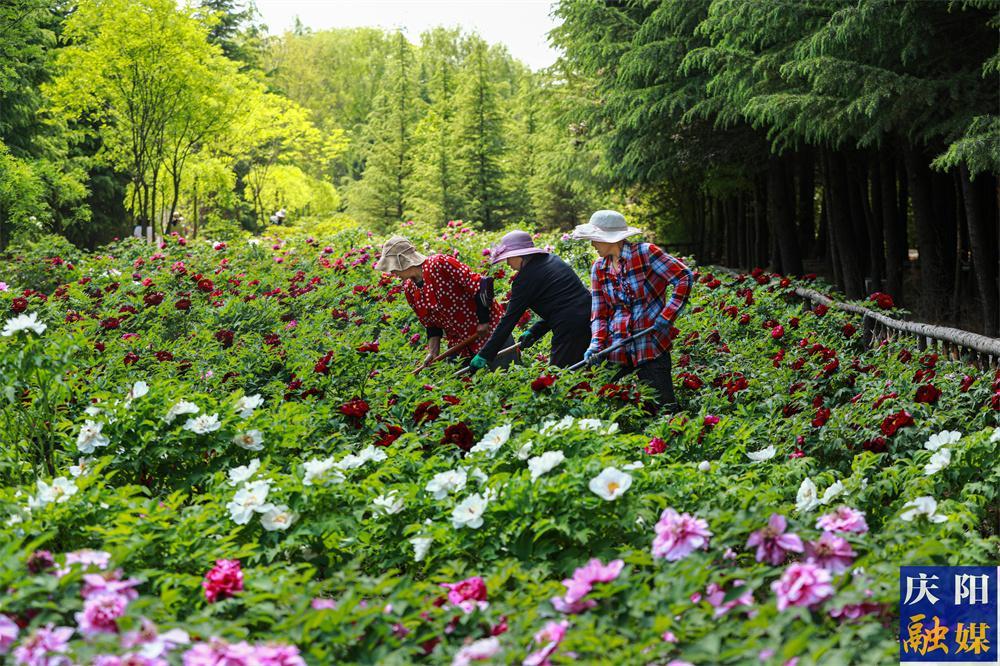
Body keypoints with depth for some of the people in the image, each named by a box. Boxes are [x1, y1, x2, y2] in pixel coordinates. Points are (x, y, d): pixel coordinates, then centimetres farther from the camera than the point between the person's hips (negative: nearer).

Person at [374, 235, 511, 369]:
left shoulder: (440, 263, -20)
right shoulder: (409, 290, 3)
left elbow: (480, 285, -21)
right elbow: (431, 325, 10)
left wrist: (483, 322, -21)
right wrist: (433, 353, -3)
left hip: (488, 328, -7)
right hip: (460, 341, 7)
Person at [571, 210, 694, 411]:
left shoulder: (644, 253, -7)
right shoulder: (599, 269, 9)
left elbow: (685, 277, -9)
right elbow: (599, 314, 9)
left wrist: (667, 317, -13)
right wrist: (596, 344, -8)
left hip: (651, 346, -5)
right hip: (617, 352, 5)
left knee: (664, 408, -6)